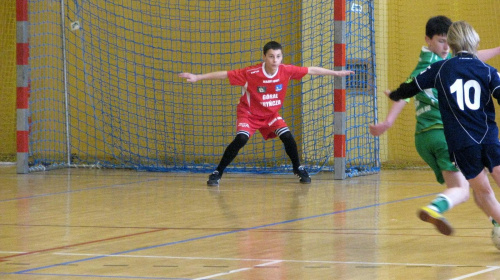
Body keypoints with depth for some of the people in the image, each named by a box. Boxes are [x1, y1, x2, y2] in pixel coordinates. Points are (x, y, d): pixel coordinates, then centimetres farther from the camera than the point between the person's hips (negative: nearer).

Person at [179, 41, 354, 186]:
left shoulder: (286, 71, -16)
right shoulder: (251, 73, -26)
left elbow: (311, 70, -5)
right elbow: (224, 74, -23)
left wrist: (336, 73, 1)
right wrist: (197, 77, -26)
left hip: (271, 115, 4)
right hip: (249, 113, -4)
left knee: (287, 137, -13)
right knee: (241, 139, -25)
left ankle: (298, 168, 14)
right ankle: (217, 173, -15)